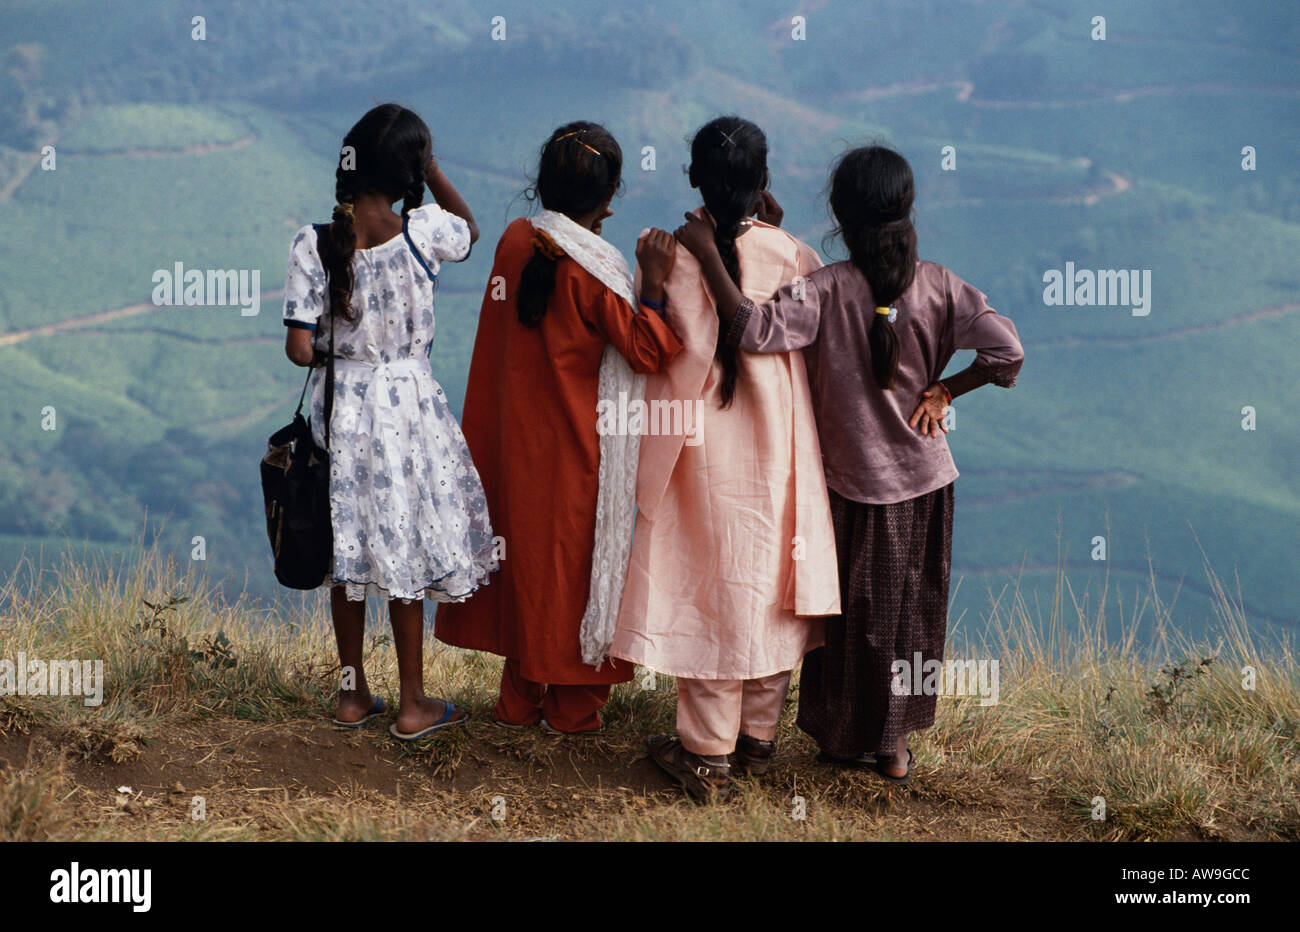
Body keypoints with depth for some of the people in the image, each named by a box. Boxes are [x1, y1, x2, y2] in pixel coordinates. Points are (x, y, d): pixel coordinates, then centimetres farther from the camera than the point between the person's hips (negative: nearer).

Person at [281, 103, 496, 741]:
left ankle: (354, 695, 25)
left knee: (348, 550, 14)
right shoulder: (422, 233, -14)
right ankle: (412, 705, 17)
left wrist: (337, 351, 8)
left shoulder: (314, 245, -13)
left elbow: (300, 348, -12)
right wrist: (430, 166, 6)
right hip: (408, 406, -1)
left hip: (340, 408, 2)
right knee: (405, 552, 9)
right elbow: (470, 227, 11)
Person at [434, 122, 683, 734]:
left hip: (516, 440, 5)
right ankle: (573, 706, 17)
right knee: (577, 561, 7)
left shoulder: (515, 241, -3)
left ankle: (520, 700, 25)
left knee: (527, 553, 16)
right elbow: (646, 352, -18)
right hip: (579, 449, -5)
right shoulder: (596, 268, -18)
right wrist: (653, 283, -26)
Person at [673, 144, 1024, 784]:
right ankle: (896, 745, 26)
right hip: (925, 480, 3)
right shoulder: (937, 285, -9)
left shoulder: (826, 291, -19)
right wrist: (942, 390, -2)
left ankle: (845, 740, 28)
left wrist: (707, 253, -29)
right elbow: (1007, 352, -15)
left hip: (855, 484, -2)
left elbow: (753, 329, -35)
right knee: (912, 612, 17)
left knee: (852, 611, 15)